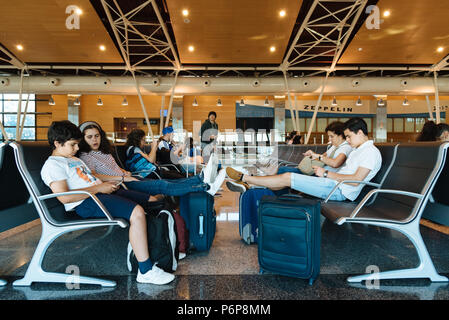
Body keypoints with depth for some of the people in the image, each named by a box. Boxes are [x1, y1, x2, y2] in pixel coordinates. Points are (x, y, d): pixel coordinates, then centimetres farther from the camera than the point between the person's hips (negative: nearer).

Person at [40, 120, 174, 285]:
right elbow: (64, 197, -17)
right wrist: (99, 188, -15)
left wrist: (106, 183, 11)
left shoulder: (74, 159, 27)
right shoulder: (52, 165, -4)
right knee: (137, 212, -30)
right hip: (86, 203, -10)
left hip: (101, 193, 10)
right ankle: (146, 271, -23)